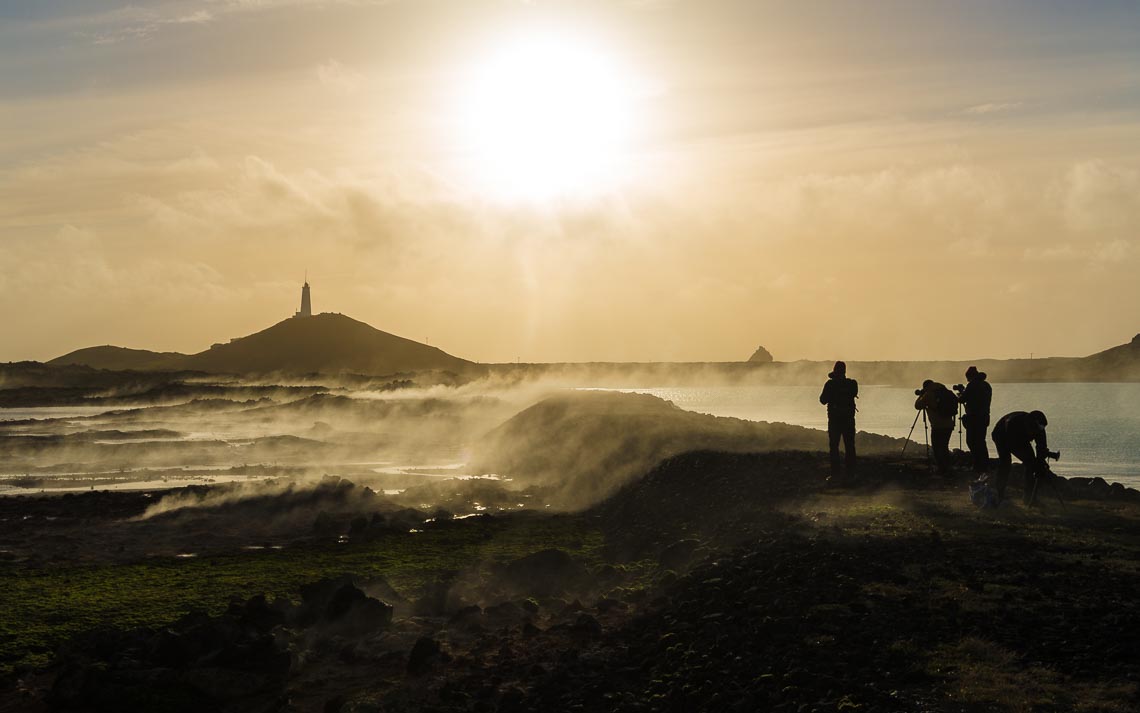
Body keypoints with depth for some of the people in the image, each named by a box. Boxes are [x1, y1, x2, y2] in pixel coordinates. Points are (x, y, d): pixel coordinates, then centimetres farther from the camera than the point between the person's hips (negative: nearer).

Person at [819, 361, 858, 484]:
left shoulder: (830, 384, -11)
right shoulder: (851, 384, -3)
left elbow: (823, 400, -5)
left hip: (834, 419, -3)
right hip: (849, 419, 3)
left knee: (834, 446, 1)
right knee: (850, 446, 10)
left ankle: (836, 475, -4)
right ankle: (851, 474, 12)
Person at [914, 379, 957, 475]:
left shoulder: (929, 394, -9)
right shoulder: (946, 393, 11)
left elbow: (918, 406, -5)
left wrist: (920, 396, 14)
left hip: (938, 427, -7)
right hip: (949, 425, 7)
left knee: (937, 448, 1)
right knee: (944, 447, 18)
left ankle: (942, 469, -2)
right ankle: (946, 469, 21)